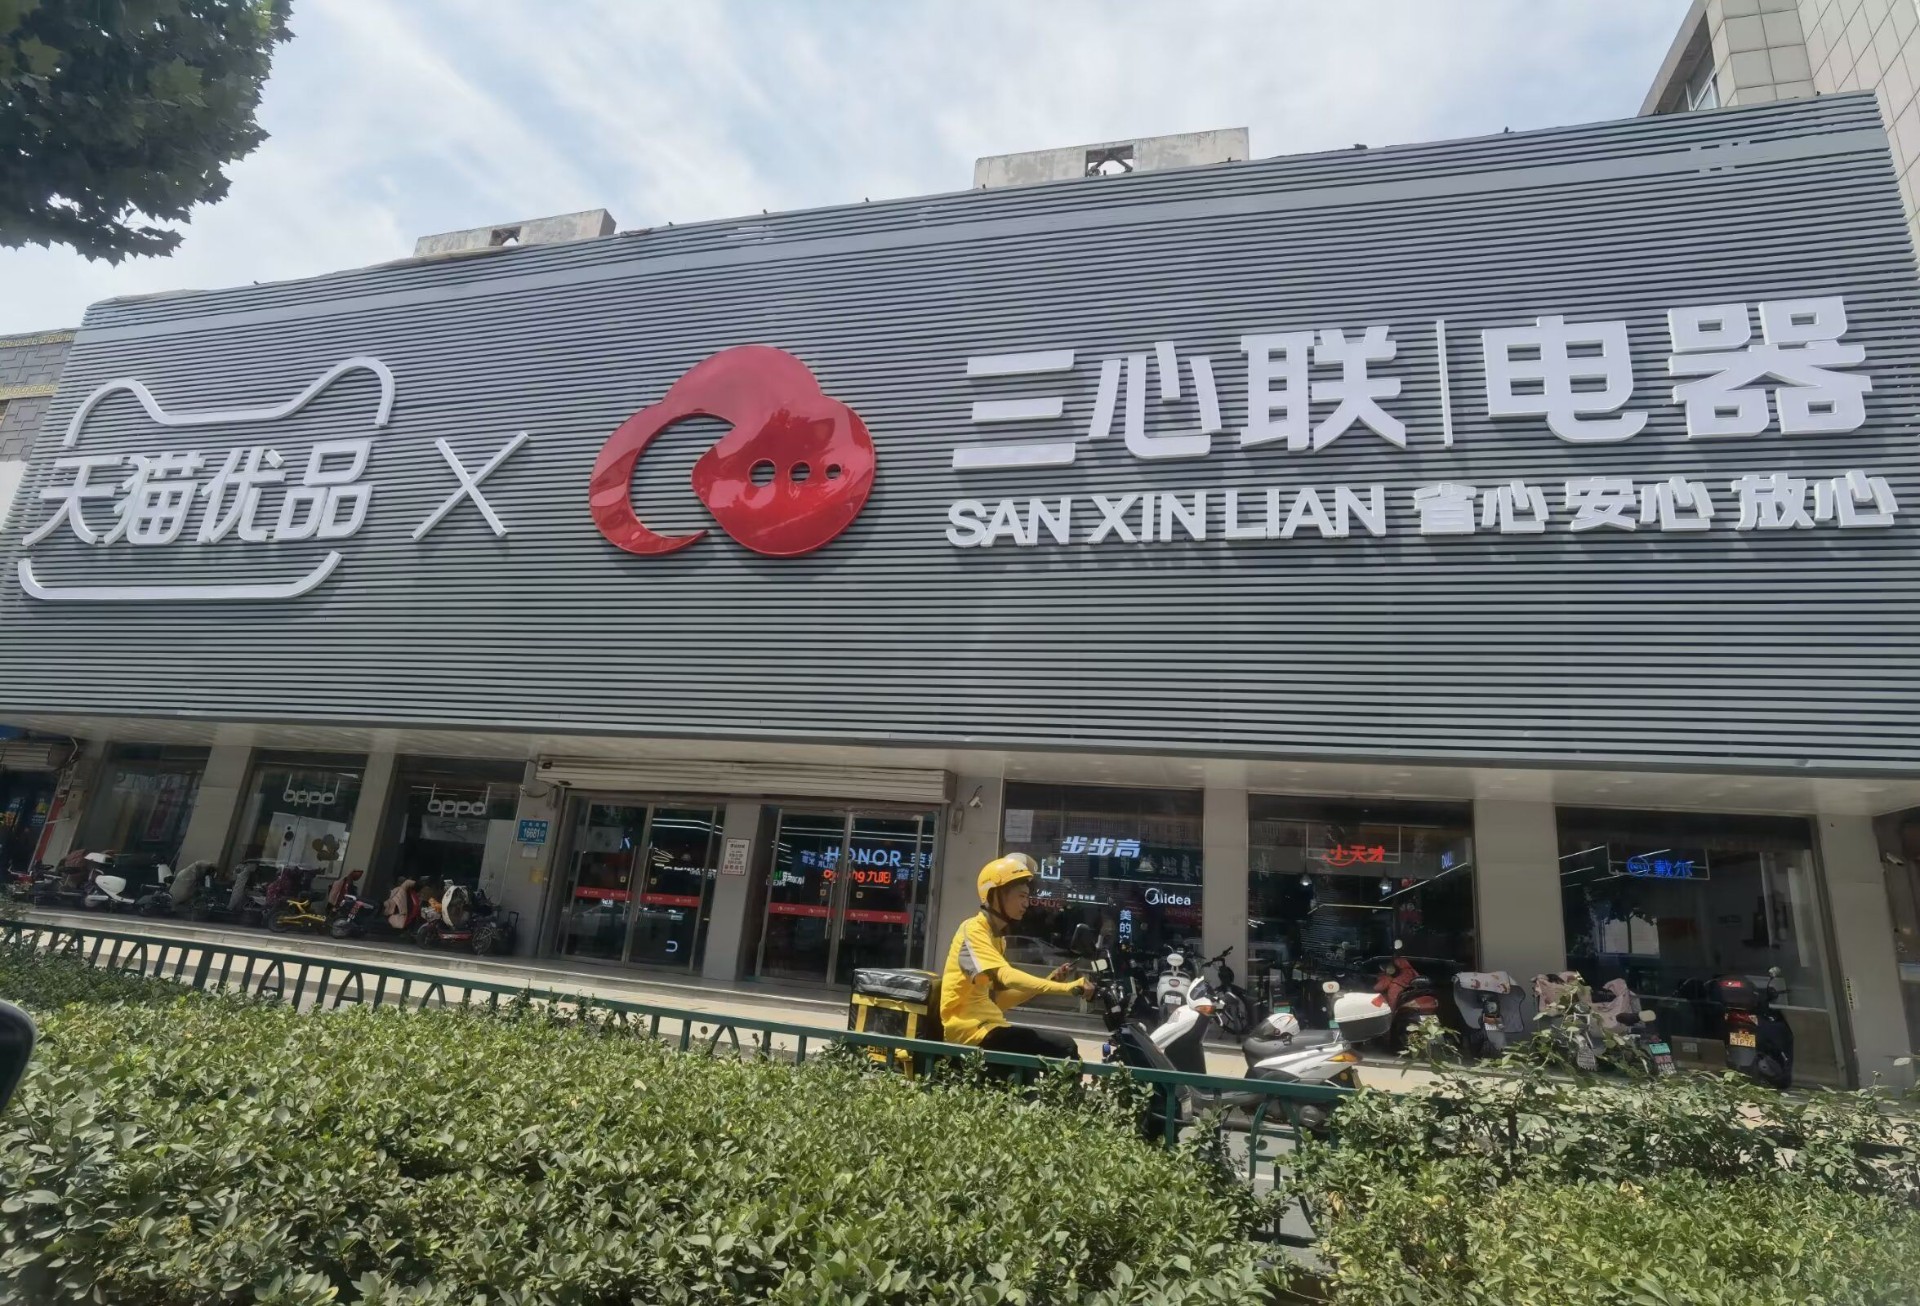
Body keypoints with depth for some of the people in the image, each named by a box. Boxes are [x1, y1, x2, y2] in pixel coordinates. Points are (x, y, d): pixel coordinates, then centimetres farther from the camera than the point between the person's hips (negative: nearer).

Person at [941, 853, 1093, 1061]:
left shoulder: (994, 935, 19)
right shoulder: (973, 931, -10)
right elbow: (1008, 977, -25)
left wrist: (1049, 982, 5)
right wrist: (1066, 987, -31)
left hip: (986, 1025, 9)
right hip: (972, 1029, -9)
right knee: (1064, 1048, -14)